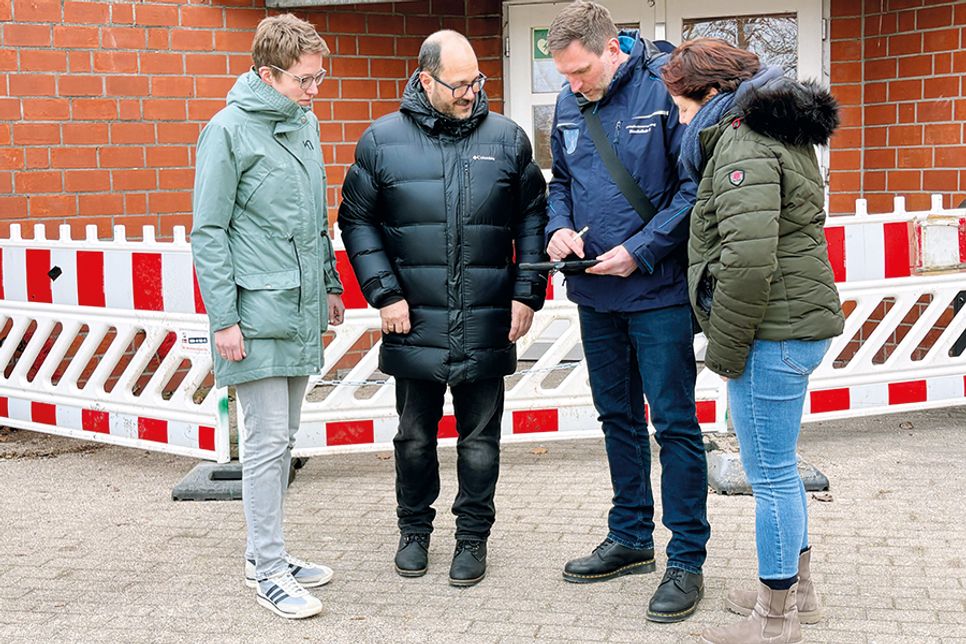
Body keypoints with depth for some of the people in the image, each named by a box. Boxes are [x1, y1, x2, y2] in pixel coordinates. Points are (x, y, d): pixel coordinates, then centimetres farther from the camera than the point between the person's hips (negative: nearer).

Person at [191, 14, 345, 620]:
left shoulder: (305, 123, 12)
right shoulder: (229, 130, -10)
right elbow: (208, 233, -10)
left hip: (302, 310, 7)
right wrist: (223, 318, -13)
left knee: (284, 437, 13)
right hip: (257, 313, -7)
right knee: (267, 440, -4)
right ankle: (269, 569, 5)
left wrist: (330, 283, 20)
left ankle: (265, 551, 24)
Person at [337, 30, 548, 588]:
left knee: (480, 440, 9)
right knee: (415, 437, 12)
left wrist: (527, 292, 0)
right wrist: (384, 293, -5)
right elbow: (357, 220, 4)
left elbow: (533, 217, 9)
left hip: (487, 327, 0)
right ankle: (415, 529, 31)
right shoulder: (383, 140, 1)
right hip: (414, 325, 0)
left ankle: (473, 536, 25)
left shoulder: (506, 138, 3)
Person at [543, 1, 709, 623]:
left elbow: (694, 184, -14)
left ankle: (687, 560, 9)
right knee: (618, 416, 17)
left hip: (658, 290, -7)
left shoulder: (665, 89, -14)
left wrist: (640, 250, -20)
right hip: (595, 292, 7)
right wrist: (560, 227, -3)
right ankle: (631, 537, 32)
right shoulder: (569, 103, 5)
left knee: (674, 423, -1)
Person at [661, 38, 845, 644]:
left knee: (771, 474, 0)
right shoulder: (783, 133, 16)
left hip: (772, 331, -11)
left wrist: (725, 349, -17)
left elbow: (747, 260, -26)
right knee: (778, 468, 21)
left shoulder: (743, 148, -17)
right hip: (803, 322, 11)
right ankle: (798, 587, 35)